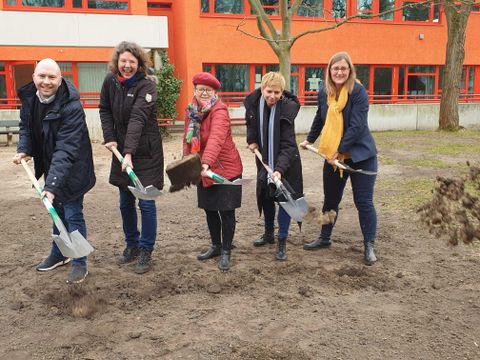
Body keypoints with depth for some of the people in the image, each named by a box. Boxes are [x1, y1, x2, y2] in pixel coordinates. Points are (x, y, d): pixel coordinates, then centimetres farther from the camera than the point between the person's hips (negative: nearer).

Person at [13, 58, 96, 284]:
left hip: (71, 170, -7)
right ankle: (58, 254, 40)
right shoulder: (29, 97, -7)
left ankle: (79, 263, 17)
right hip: (51, 167, 7)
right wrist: (23, 150, -10)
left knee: (73, 215, -1)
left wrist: (52, 184, -41)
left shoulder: (71, 107, -29)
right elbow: (26, 126, 9)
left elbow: (66, 149, -35)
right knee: (57, 211, 21)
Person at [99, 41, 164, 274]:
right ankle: (132, 245, 31)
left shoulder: (146, 85, -16)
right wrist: (109, 138, -3)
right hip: (121, 150, 5)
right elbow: (105, 110, 11)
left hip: (146, 152, -5)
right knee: (125, 203, 13)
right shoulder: (110, 81, 0)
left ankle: (146, 252, 12)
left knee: (146, 202, -1)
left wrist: (130, 153, -36)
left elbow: (138, 119, -27)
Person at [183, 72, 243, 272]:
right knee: (210, 209, 15)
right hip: (204, 170, 7)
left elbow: (216, 139, -35)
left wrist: (206, 162, -49)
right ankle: (216, 246, 34)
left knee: (226, 211, 0)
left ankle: (226, 252, 15)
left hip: (226, 168, -7)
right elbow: (188, 138, 11)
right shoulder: (191, 111, 4)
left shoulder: (219, 110, -19)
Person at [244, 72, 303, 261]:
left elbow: (288, 145, -28)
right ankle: (268, 233, 36)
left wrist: (280, 169, -39)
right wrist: (252, 140, 1)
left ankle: (282, 242, 10)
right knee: (266, 196, 16)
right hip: (264, 159, 5)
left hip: (285, 162, -5)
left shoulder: (287, 109, -25)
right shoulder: (253, 102, -12)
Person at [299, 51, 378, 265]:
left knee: (363, 202, -1)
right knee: (330, 199, 15)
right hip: (333, 155, 5)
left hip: (360, 155, -5)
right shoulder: (324, 93, 2)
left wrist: (339, 151, -21)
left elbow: (357, 127, -20)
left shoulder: (358, 92, -15)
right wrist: (309, 140, 26)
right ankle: (324, 238, 32)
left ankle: (369, 246, 13)